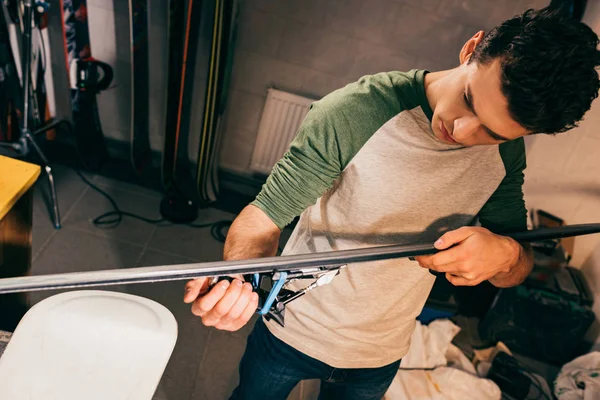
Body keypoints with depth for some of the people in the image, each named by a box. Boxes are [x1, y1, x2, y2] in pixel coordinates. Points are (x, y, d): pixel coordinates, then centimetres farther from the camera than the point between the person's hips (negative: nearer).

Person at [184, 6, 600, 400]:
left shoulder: (507, 148, -12)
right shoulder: (352, 112, -28)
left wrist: (507, 255, -28)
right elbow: (268, 212, -23)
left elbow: (518, 269, -4)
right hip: (292, 331, -2)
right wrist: (237, 274, -44)